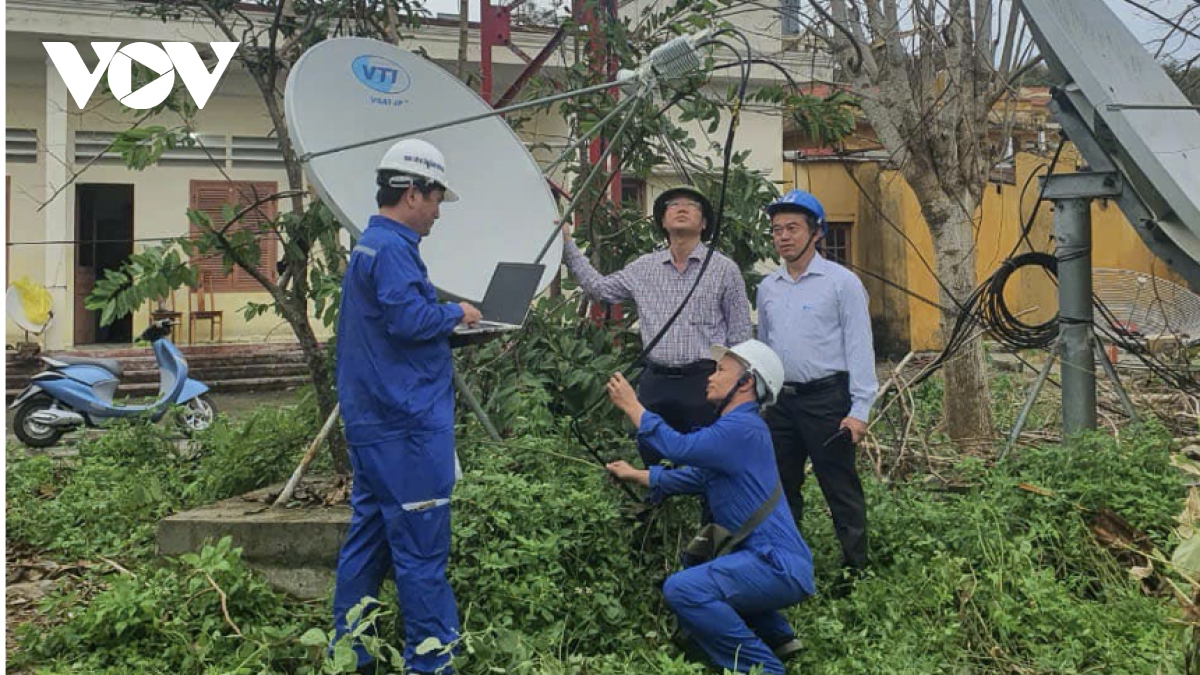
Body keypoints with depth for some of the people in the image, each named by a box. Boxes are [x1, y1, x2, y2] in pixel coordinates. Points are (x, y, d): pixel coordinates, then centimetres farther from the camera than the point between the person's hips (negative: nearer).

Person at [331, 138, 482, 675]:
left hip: (374, 421, 10)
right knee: (421, 546, -4)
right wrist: (456, 314, -8)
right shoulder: (392, 248, -14)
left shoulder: (368, 245, 18)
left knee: (368, 537, 14)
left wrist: (444, 316, 11)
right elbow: (409, 319, -25)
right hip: (406, 424, -10)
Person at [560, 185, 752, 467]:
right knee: (650, 463, 10)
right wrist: (567, 245, 11)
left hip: (704, 382, -3)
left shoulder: (724, 269, 1)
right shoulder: (644, 268, 10)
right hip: (655, 382, 4)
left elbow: (740, 335, 2)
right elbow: (599, 287, 13)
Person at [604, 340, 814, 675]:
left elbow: (677, 446, -23)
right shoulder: (736, 426, 17)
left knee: (683, 589, -26)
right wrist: (636, 475, 19)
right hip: (775, 561, 11)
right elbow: (696, 477, 22)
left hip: (779, 569, -11)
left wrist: (631, 405, -11)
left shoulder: (742, 429, -16)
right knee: (699, 568, 34)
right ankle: (778, 637, 25)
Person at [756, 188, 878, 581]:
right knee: (781, 488, 14)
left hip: (826, 399, -6)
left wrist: (860, 409, -14)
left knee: (841, 490, 0)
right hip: (780, 400, 6)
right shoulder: (768, 288, 11)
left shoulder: (841, 282, -5)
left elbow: (859, 347, -8)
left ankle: (855, 569, 11)